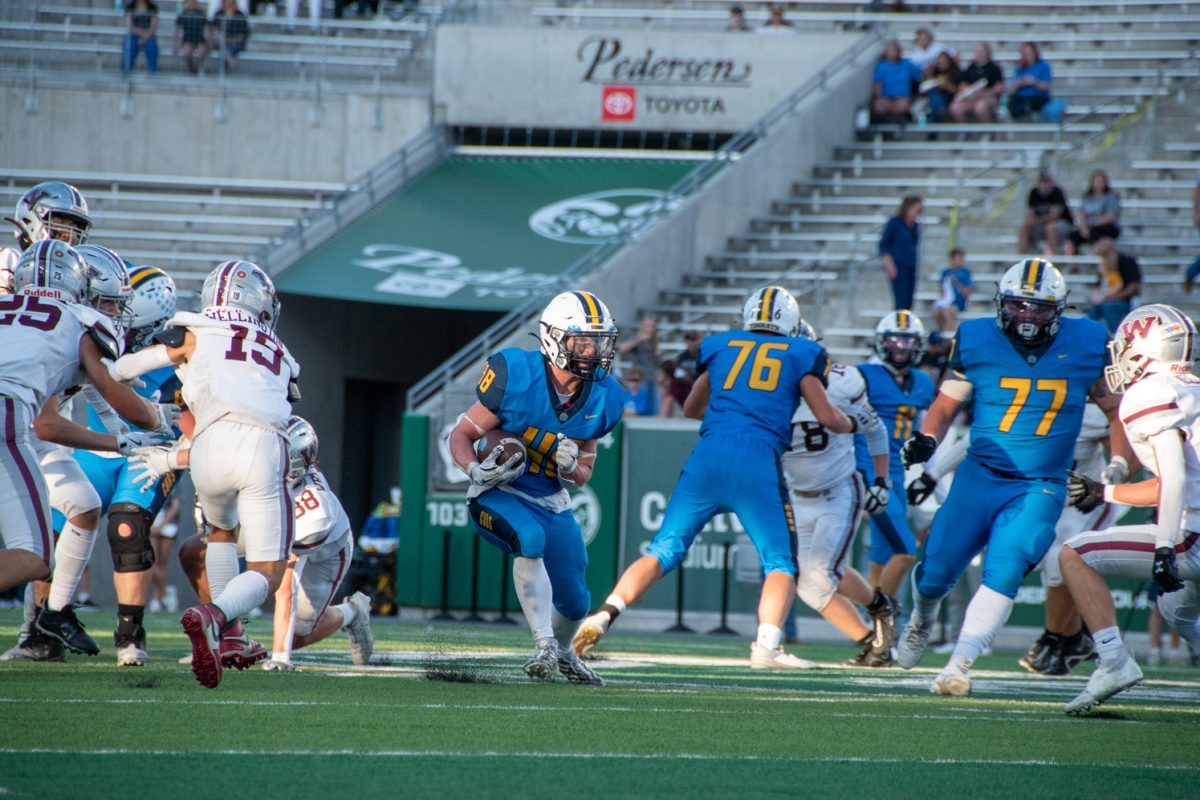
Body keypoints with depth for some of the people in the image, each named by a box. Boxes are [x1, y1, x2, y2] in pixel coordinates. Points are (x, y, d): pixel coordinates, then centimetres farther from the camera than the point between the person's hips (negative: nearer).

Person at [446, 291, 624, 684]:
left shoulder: (601, 398, -5)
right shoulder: (518, 377, -21)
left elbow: (583, 474, 6)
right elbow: (462, 436, -11)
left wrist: (572, 467, -17)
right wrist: (478, 471, -31)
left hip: (551, 501, 5)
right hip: (500, 494, -5)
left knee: (574, 602, 8)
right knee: (531, 540, -36)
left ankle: (563, 651, 44)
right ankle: (545, 645, -27)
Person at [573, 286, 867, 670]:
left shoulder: (719, 346, 23)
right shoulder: (801, 354, 15)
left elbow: (692, 408, 36)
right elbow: (827, 417, 11)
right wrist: (856, 423, 33)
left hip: (709, 452, 2)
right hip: (758, 458, -2)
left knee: (664, 551, 6)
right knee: (781, 563, 7)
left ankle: (605, 614, -12)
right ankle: (767, 645, -13)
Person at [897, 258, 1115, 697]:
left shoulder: (1086, 345, -3)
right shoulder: (978, 341, -5)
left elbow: (1115, 407, 9)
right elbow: (947, 402, 6)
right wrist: (926, 439, -12)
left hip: (1041, 487, -1)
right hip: (980, 476, 1)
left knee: (1004, 572, -19)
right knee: (936, 571, 3)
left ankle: (960, 663, -12)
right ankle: (922, 620, 38)